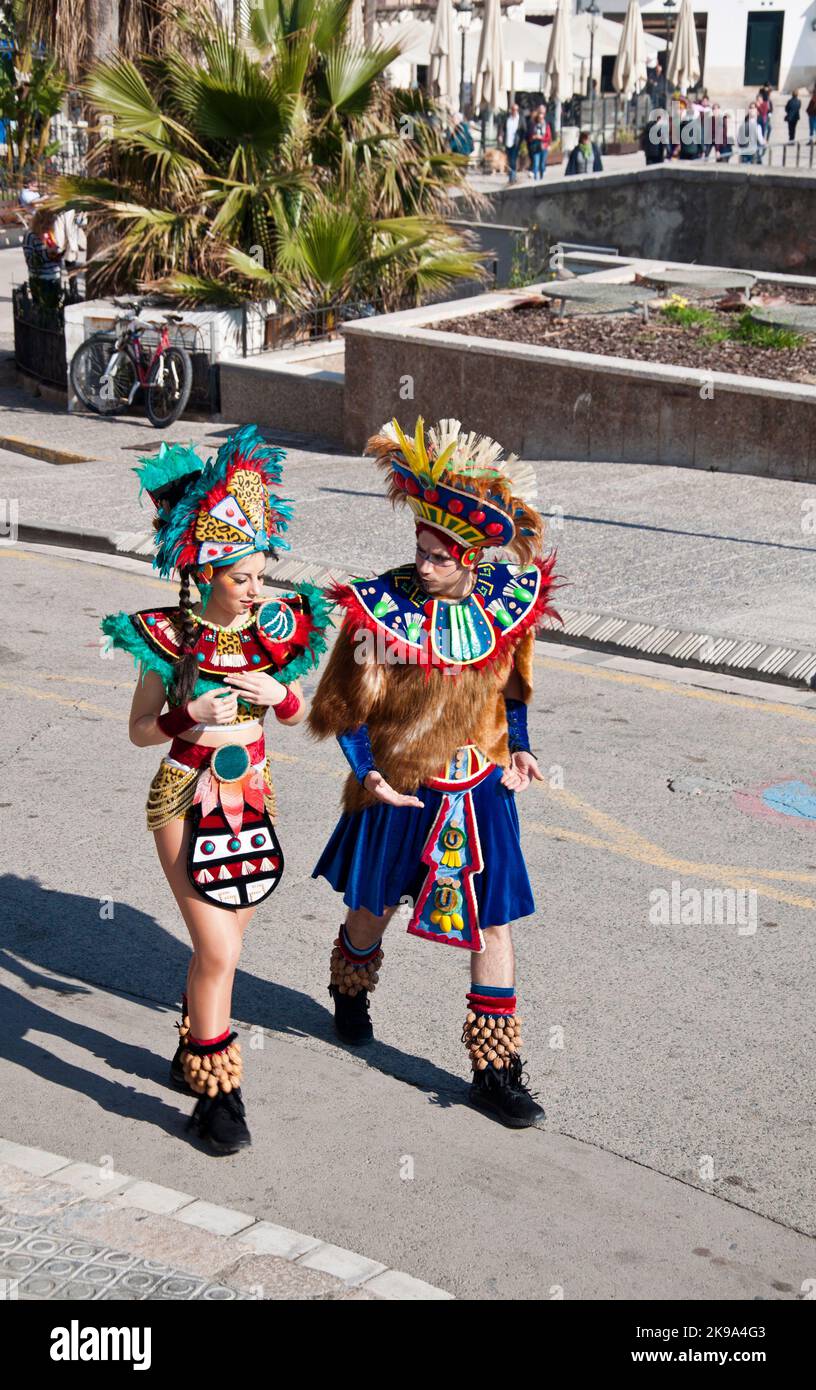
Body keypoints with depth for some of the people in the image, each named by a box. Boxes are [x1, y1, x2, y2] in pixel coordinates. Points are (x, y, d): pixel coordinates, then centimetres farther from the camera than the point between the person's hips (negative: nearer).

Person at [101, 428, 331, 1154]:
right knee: (217, 951, -9)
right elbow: (140, 730, -6)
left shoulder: (276, 626, -3)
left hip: (253, 792, 5)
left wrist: (279, 693, -14)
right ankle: (217, 1090, 5)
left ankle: (193, 1053, 36)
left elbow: (299, 715, 7)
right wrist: (192, 716, -24)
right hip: (186, 799, -4)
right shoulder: (169, 635, -14)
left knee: (224, 943, 15)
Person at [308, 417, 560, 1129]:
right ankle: (351, 990, 53)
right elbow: (347, 707, -9)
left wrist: (518, 748, 2)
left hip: (479, 792, 2)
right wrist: (366, 774, -19)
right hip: (399, 792, -2)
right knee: (373, 907, 19)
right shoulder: (384, 608, -18)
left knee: (493, 924, 4)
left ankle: (496, 1069, 16)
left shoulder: (506, 600, -7)